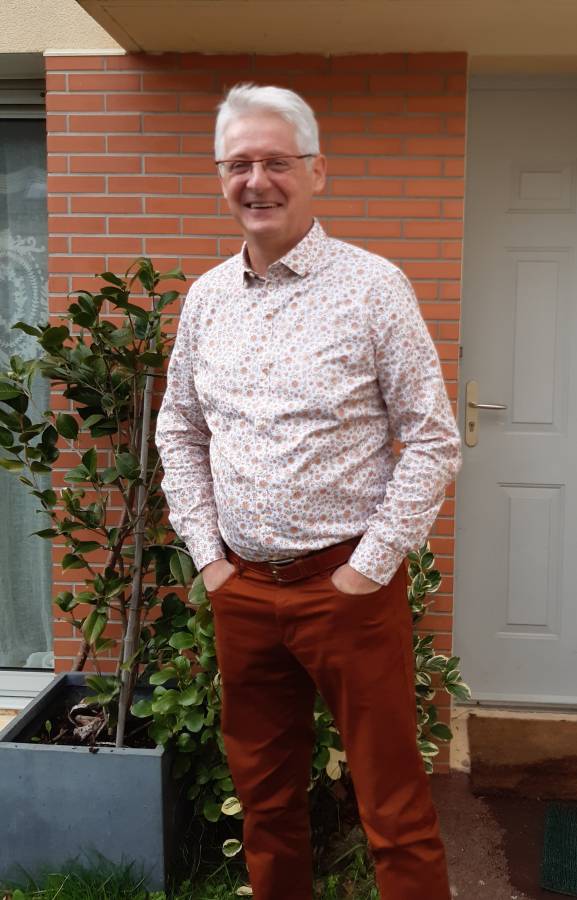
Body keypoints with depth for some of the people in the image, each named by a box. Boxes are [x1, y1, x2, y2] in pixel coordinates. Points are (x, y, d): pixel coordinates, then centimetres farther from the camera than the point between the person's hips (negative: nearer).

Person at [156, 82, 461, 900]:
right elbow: (178, 432, 14)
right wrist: (206, 552, 5)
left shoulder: (373, 287, -8)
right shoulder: (206, 297, 6)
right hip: (241, 587, 5)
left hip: (348, 583, -4)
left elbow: (432, 440, -8)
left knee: (394, 809, 5)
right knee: (265, 795, 19)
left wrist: (372, 566, -11)